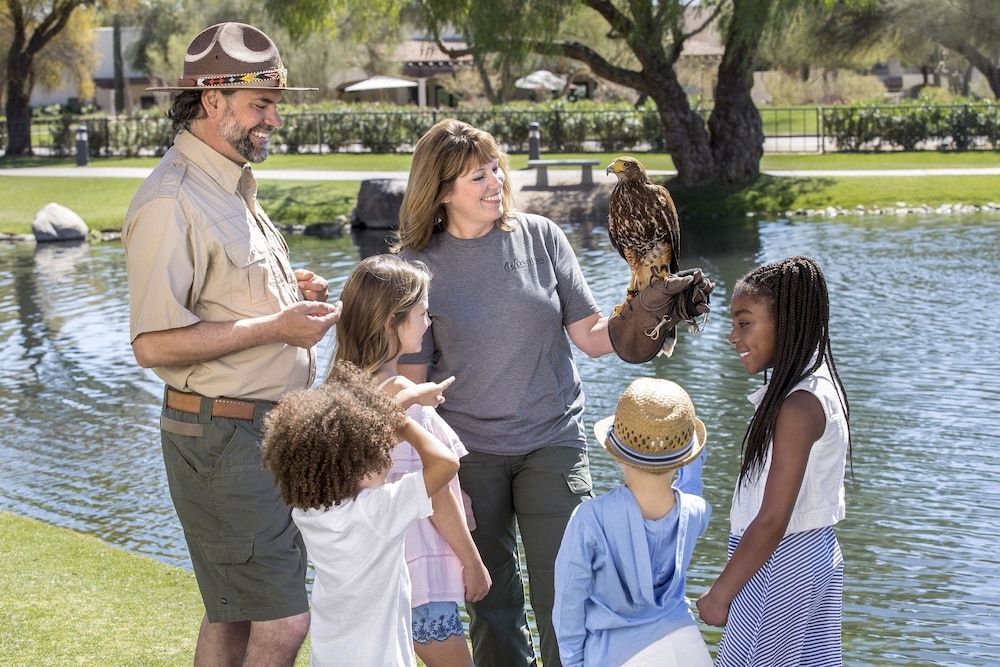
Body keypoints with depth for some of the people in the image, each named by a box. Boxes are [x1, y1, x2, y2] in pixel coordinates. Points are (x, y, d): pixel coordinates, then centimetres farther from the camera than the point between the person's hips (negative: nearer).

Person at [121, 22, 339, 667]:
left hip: (268, 432, 10)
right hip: (224, 437, -10)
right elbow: (155, 343, -23)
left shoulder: (233, 190, 15)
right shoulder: (172, 202, -18)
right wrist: (275, 327, -22)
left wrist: (288, 292, 8)